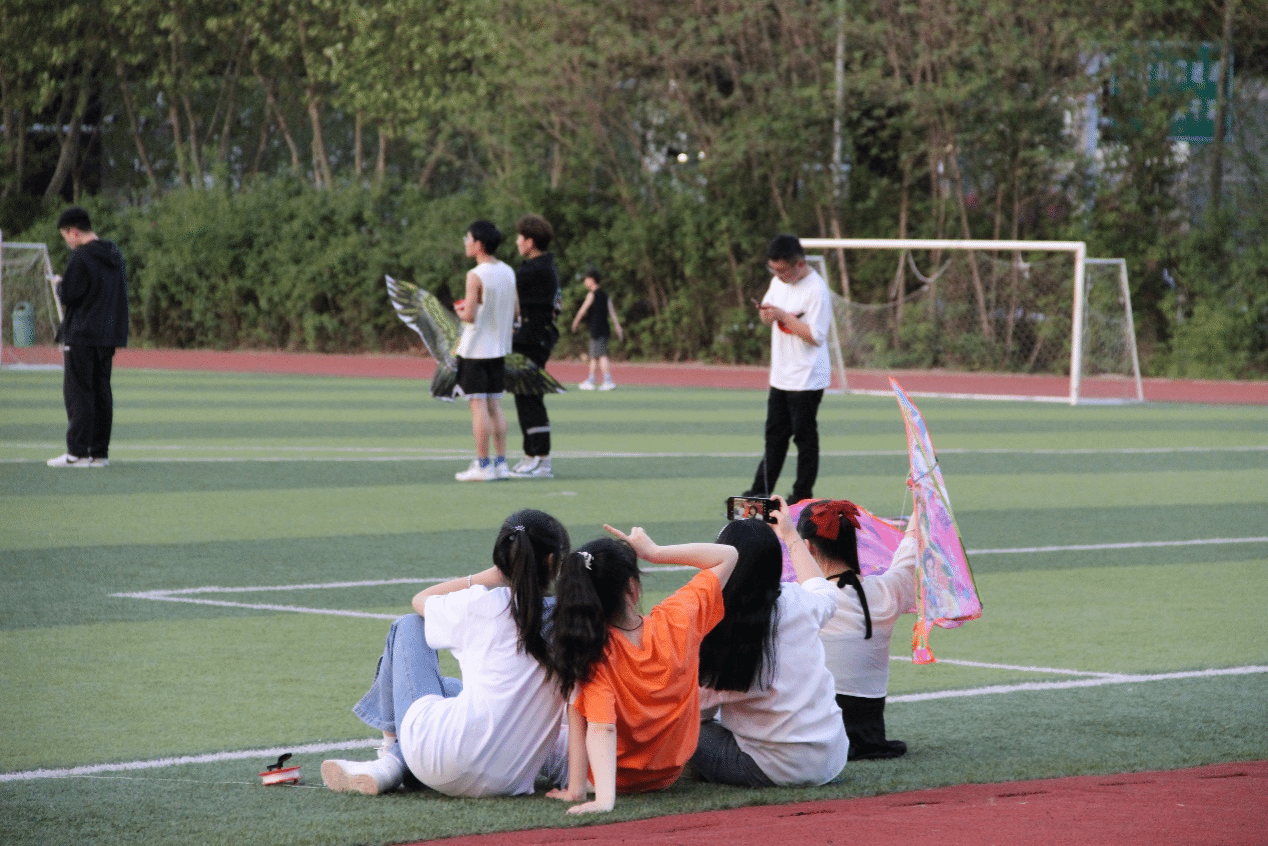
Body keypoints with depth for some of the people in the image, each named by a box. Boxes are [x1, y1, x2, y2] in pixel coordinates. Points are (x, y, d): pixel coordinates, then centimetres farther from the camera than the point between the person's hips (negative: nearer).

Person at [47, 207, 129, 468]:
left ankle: (78, 452, -8)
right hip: (108, 335, 8)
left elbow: (68, 296, -16)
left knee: (77, 392, -5)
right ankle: (99, 452, 9)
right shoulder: (115, 256, 13)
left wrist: (59, 283, 5)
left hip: (82, 337, -8)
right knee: (101, 392, 9)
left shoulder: (82, 257, -13)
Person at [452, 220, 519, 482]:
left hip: (475, 350, -7)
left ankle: (482, 465, -4)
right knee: (495, 405, 11)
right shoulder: (508, 273, 6)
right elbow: (515, 311, 11)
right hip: (499, 348, 7)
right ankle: (501, 463, 10)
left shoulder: (476, 276, -17)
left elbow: (469, 315, -20)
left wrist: (460, 311, 0)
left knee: (478, 405, -4)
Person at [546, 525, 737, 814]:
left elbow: (600, 728, -38)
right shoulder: (677, 622, -23)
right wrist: (655, 552, -14)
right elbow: (727, 555, -11)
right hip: (671, 770, 3)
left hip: (619, 776, -3)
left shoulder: (593, 653, -30)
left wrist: (604, 797, -41)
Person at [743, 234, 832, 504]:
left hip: (807, 378, -8)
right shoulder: (779, 282, 7)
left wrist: (783, 316, -24)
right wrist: (766, 312, -4)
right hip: (781, 376, 8)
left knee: (804, 436, 1)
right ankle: (761, 492, 19)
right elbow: (767, 312, 19)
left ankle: (802, 496, 8)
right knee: (775, 435, 13)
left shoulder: (816, 290, -18)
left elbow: (816, 335, -22)